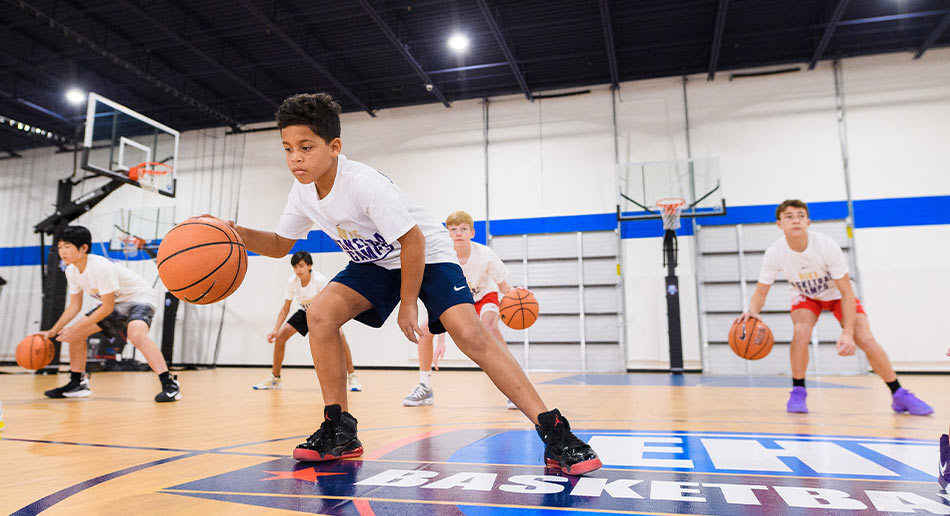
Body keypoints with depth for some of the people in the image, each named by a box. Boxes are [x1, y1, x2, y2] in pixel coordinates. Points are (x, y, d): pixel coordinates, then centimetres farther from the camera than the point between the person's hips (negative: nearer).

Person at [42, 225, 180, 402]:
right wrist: (52, 331, 5)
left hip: (139, 298, -10)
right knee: (75, 333, 9)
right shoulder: (71, 271, -3)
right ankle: (77, 384, 25)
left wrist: (76, 328, -19)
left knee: (136, 334, -37)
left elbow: (107, 308, -24)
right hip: (115, 303, 10)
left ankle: (169, 384, -39)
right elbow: (74, 306, 10)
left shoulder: (101, 267, -29)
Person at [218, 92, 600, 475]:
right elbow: (280, 245, 6)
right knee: (320, 314, -15)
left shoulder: (363, 183, -30)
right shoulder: (302, 193, -7)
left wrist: (408, 304, -19)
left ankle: (555, 433, -19)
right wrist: (239, 233, -14)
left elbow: (412, 241, -27)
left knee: (470, 334, -25)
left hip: (428, 255, -6)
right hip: (375, 262, 7)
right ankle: (340, 431, -3)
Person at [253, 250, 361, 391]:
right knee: (280, 336, -9)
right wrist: (275, 330, -22)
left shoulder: (320, 280, -34)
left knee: (339, 335, -31)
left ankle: (352, 376, -18)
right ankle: (275, 378, 9)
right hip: (305, 312, 4)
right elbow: (285, 308, -11)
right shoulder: (292, 282, -21)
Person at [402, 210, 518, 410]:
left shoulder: (484, 254, -30)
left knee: (490, 327, -35)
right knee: (425, 329, -14)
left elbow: (504, 286, -18)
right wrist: (441, 340, -36)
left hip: (485, 295, -3)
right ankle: (425, 388, 5)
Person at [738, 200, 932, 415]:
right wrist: (753, 311, -43)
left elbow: (846, 292, -26)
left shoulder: (826, 245, -31)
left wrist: (848, 333, -33)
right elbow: (760, 292, -19)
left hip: (836, 293, 0)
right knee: (801, 331, -28)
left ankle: (899, 395, 4)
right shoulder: (775, 253, -26)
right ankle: (798, 391, -11)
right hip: (805, 296, 0)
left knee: (865, 339, -16)